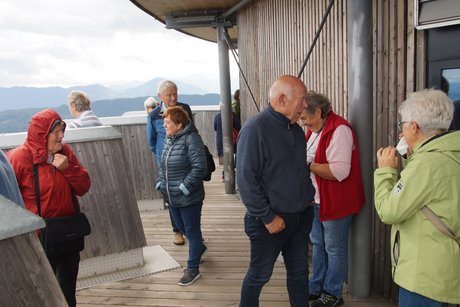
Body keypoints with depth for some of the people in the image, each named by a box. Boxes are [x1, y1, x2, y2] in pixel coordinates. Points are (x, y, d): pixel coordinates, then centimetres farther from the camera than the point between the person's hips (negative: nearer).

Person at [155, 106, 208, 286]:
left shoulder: (191, 139, -18)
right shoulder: (169, 140, 8)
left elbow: (199, 168, -23)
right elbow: (163, 166, 17)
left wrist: (184, 188, -21)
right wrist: (160, 183, 5)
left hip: (189, 197, -8)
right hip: (171, 197, 9)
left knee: (192, 231, 6)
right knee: (181, 228, 23)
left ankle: (193, 269, 20)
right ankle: (199, 248, 49)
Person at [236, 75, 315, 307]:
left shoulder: (296, 129, 6)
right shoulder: (255, 129, -18)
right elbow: (246, 180, -21)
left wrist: (308, 196, 10)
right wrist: (268, 217, -18)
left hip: (302, 216, 7)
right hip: (272, 220, -7)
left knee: (299, 271, 19)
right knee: (259, 275, 11)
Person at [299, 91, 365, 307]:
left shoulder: (339, 130, -20)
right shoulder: (314, 129, 9)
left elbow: (339, 171, -28)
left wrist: (308, 165, -21)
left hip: (336, 201, -9)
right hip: (317, 200, 9)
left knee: (334, 249, 6)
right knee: (318, 244, 19)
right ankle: (316, 288, 34)